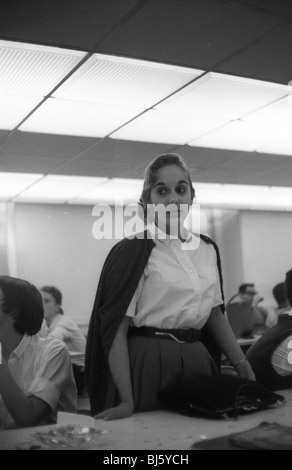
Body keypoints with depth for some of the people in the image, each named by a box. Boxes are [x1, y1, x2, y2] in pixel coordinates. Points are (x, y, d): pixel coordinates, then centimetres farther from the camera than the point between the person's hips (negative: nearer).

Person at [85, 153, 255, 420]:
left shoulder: (207, 249, 8)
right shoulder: (133, 252, -9)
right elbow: (116, 330, -13)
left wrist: (242, 364, 9)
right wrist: (127, 401, -18)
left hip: (198, 361, 6)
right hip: (148, 365, -5)